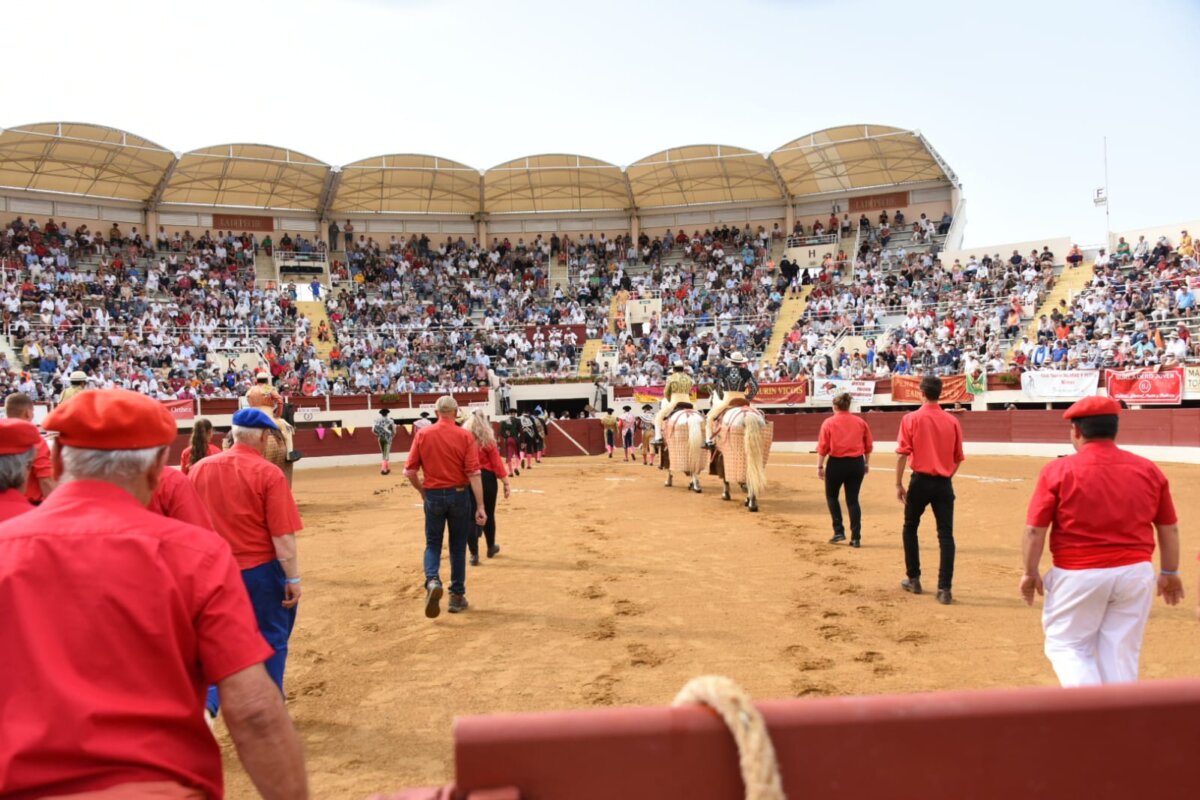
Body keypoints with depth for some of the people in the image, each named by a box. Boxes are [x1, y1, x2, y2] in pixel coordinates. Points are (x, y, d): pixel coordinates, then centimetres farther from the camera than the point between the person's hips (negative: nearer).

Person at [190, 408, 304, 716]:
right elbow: (282, 536, -17)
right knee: (271, 640, 13)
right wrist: (293, 578, -8)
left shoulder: (200, 469, -2)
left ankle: (207, 703, 3)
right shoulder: (269, 474, -16)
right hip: (261, 570, -4)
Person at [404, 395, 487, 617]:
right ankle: (457, 597, 18)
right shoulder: (465, 436, -7)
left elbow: (409, 471, -3)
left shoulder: (423, 435, -3)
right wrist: (480, 506, -11)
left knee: (433, 544, 14)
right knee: (458, 546, 12)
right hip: (458, 495, -1)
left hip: (433, 496, 1)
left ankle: (432, 581, -13)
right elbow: (474, 473, -13)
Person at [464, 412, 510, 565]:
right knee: (488, 515, 17)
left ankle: (474, 554, 2)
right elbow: (497, 464, -7)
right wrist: (506, 484, -3)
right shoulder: (488, 442, -6)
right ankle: (491, 547, 35)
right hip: (487, 479, -1)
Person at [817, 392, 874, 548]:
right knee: (853, 500, 10)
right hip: (856, 463, 3)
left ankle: (839, 531, 11)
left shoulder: (829, 423, -5)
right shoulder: (860, 422, 5)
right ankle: (856, 538, 7)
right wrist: (866, 463, 19)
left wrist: (820, 466, -2)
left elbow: (822, 447, -8)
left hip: (837, 463, -3)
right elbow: (869, 446, 8)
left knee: (831, 496, 18)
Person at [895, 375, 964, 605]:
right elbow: (958, 458, 8)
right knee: (946, 535, 3)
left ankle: (913, 579, 23)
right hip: (944, 483, 2)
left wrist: (898, 484, -4)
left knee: (910, 527, 17)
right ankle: (944, 589, -1)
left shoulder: (911, 419, -6)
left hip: (921, 481, -2)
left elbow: (903, 454, -10)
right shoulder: (952, 421, 3)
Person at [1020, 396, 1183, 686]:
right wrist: (1170, 572, 21)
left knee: (1066, 646, 12)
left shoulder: (1058, 470, -11)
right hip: (1136, 573, 4)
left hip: (1077, 575, -4)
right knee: (1121, 654, 14)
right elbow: (1169, 529, 9)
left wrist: (1031, 572, 1)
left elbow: (1035, 530, -11)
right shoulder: (1148, 470, 2)